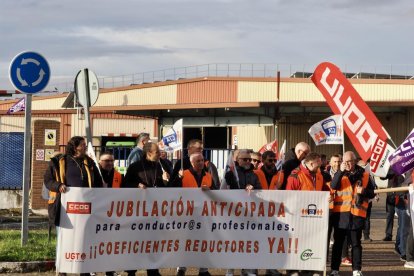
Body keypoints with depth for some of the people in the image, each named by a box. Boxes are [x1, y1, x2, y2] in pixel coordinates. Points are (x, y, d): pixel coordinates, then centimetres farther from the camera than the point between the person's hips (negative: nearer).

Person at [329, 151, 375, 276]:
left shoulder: (364, 175, 7)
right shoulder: (340, 173, 7)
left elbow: (372, 193, 9)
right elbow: (333, 186, -13)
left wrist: (363, 191, -11)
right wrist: (341, 171, -20)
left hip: (357, 213, 0)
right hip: (341, 212, 0)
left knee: (356, 243, 5)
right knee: (338, 242, 5)